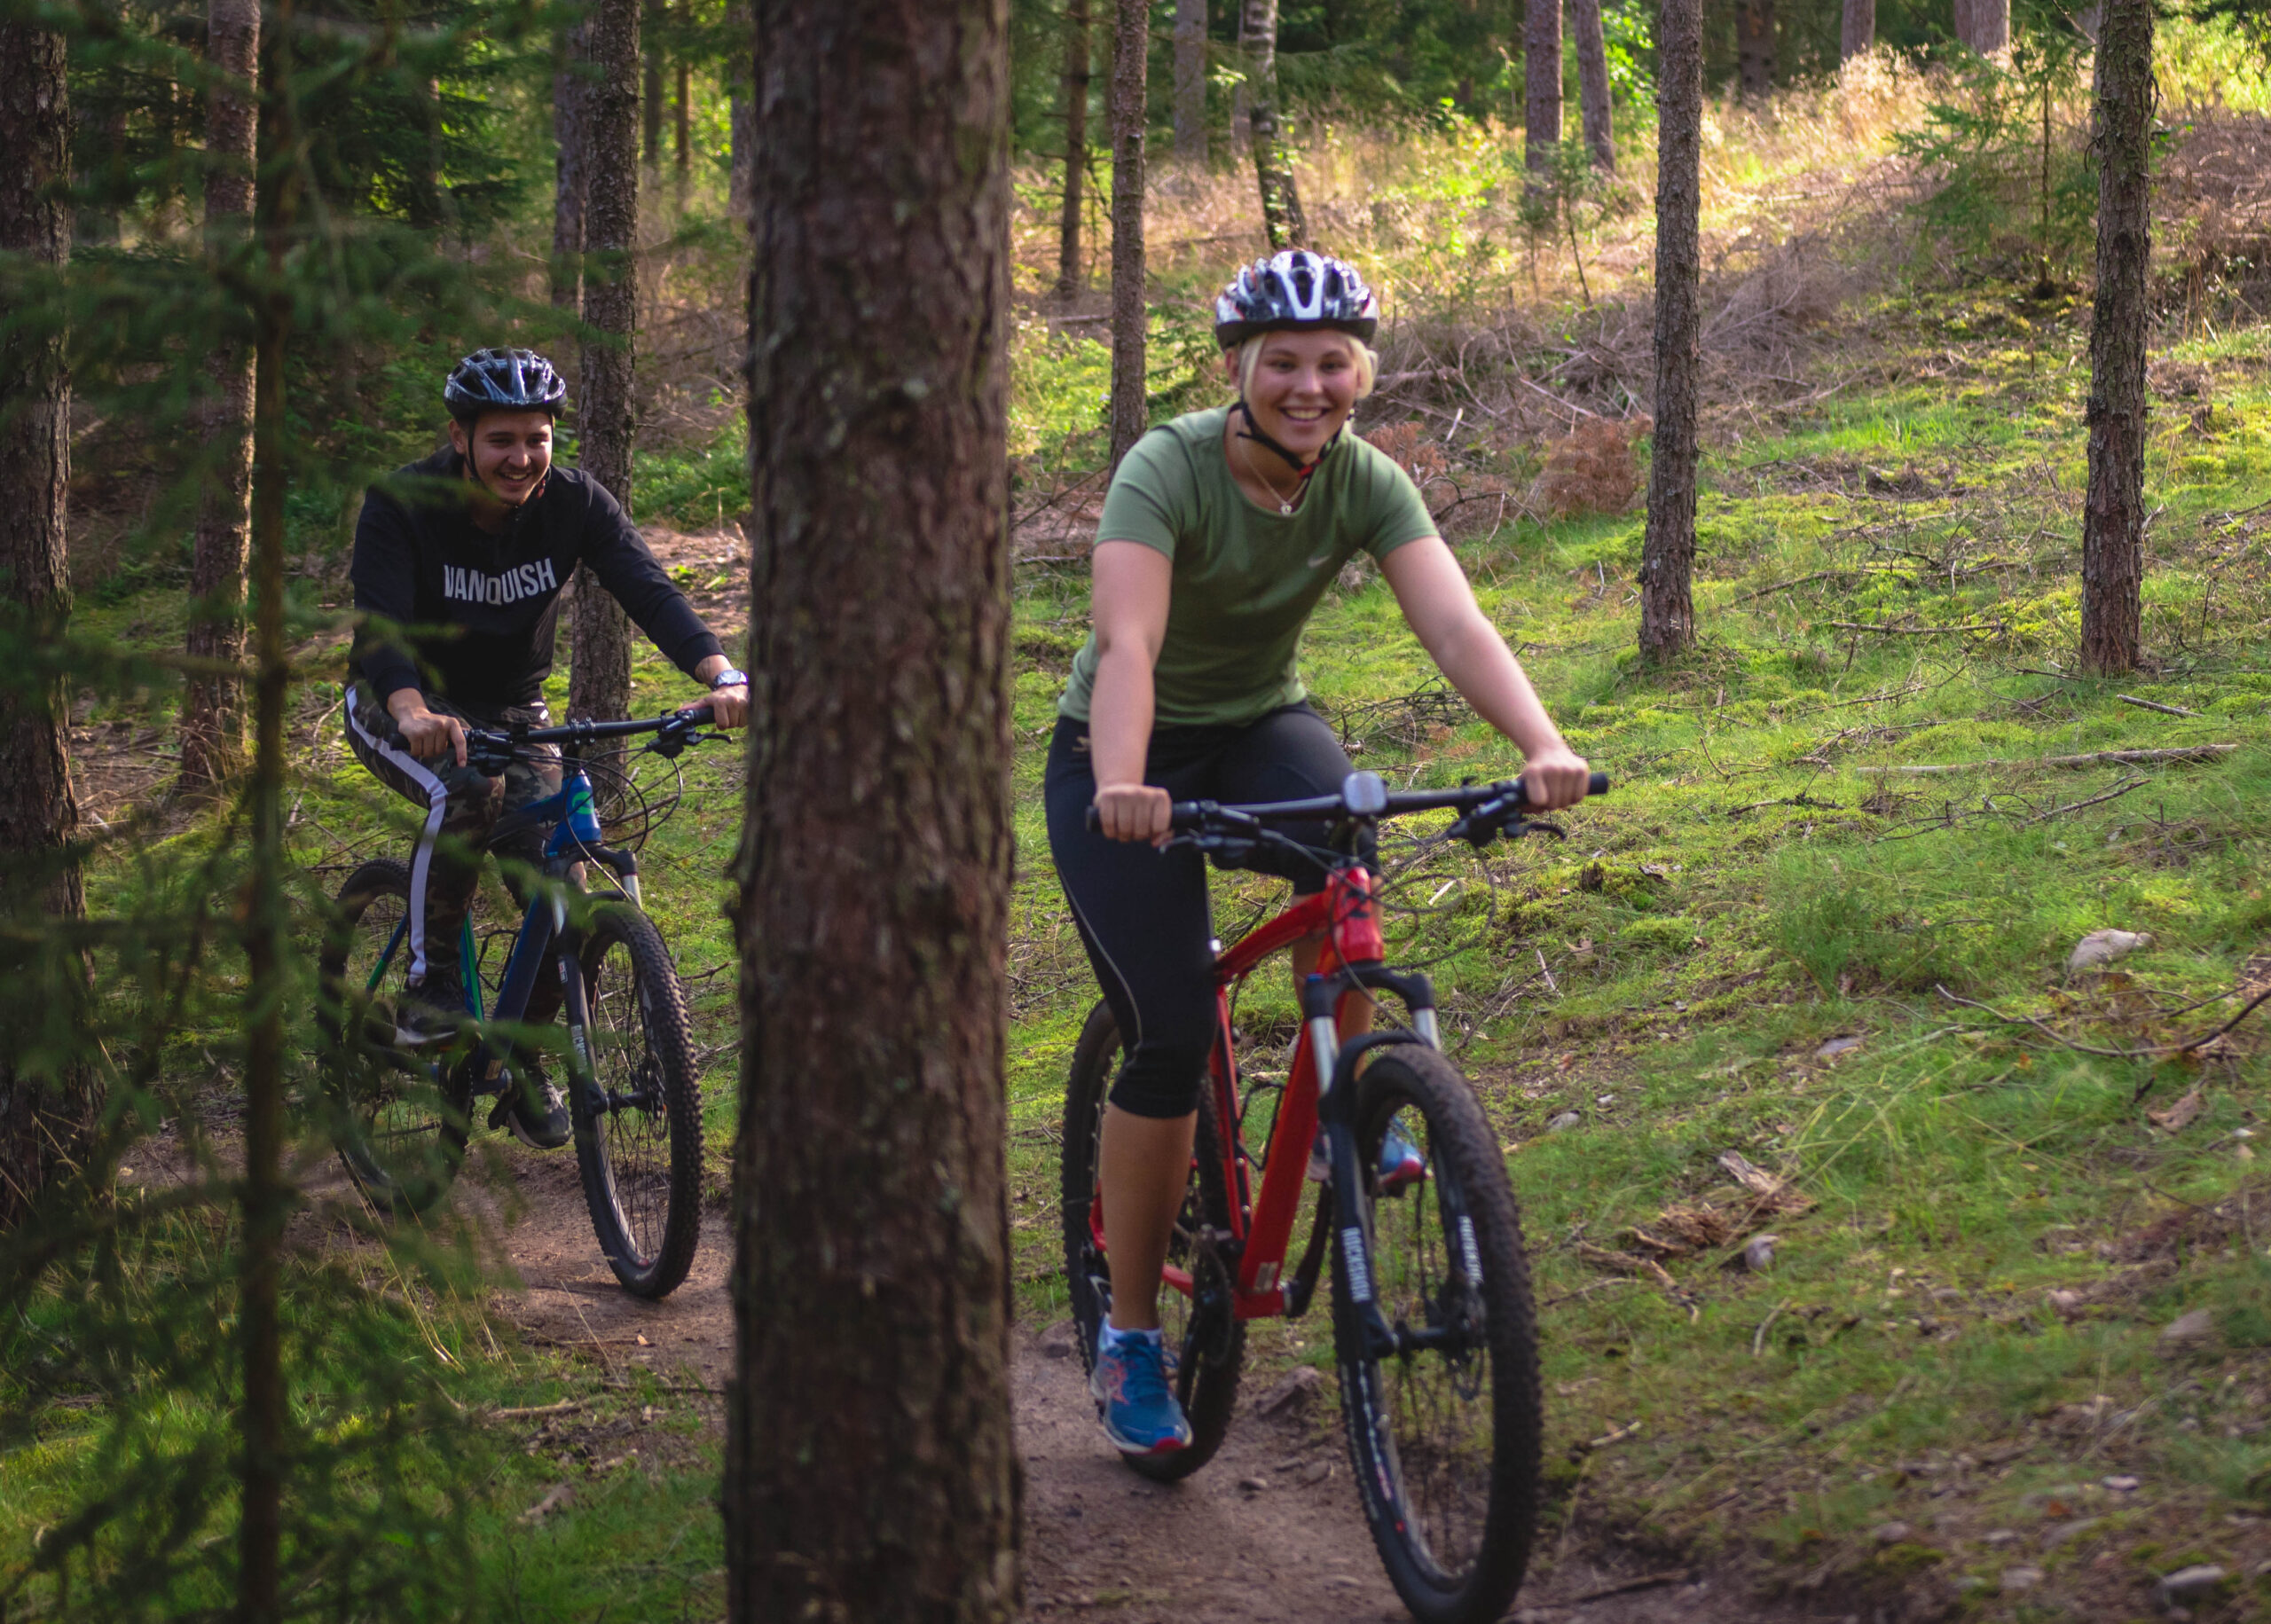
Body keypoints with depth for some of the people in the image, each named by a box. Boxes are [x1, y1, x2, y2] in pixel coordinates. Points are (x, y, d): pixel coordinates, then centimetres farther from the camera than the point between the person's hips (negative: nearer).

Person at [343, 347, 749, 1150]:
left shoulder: (573, 503, -14)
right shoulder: (401, 506, -23)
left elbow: (648, 588, -26)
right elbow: (381, 624, -35)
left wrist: (722, 675, -45)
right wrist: (413, 713, -57)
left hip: (512, 711, 3)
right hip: (402, 709, -3)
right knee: (468, 790, -37)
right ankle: (428, 985, -19)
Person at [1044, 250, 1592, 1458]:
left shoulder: (1367, 484, -14)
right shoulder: (1168, 470, -25)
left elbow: (1455, 626, -27)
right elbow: (1127, 642, -40)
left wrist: (1543, 746, -46)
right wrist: (1122, 786, -59)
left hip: (1258, 723, 3)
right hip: (1127, 757, -3)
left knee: (1337, 829, -33)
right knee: (1170, 1040, -15)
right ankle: (1129, 1335, 2)